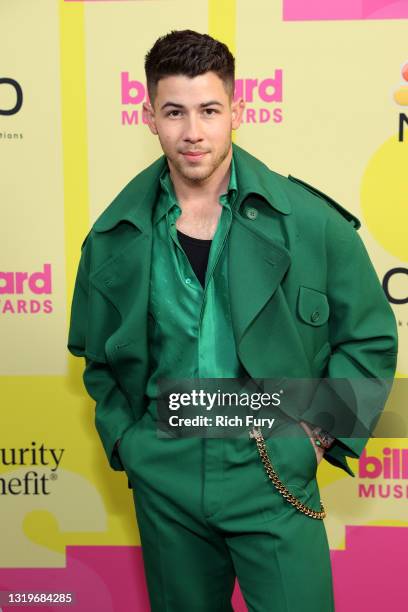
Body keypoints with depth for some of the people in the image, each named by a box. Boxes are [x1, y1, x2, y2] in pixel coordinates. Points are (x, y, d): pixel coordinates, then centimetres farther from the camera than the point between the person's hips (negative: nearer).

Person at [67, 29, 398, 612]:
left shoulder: (310, 220, -9)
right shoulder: (115, 236, -1)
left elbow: (370, 337, 1)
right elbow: (97, 356, 13)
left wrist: (322, 430, -5)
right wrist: (122, 439, 3)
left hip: (274, 478, -2)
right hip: (164, 480, 3)